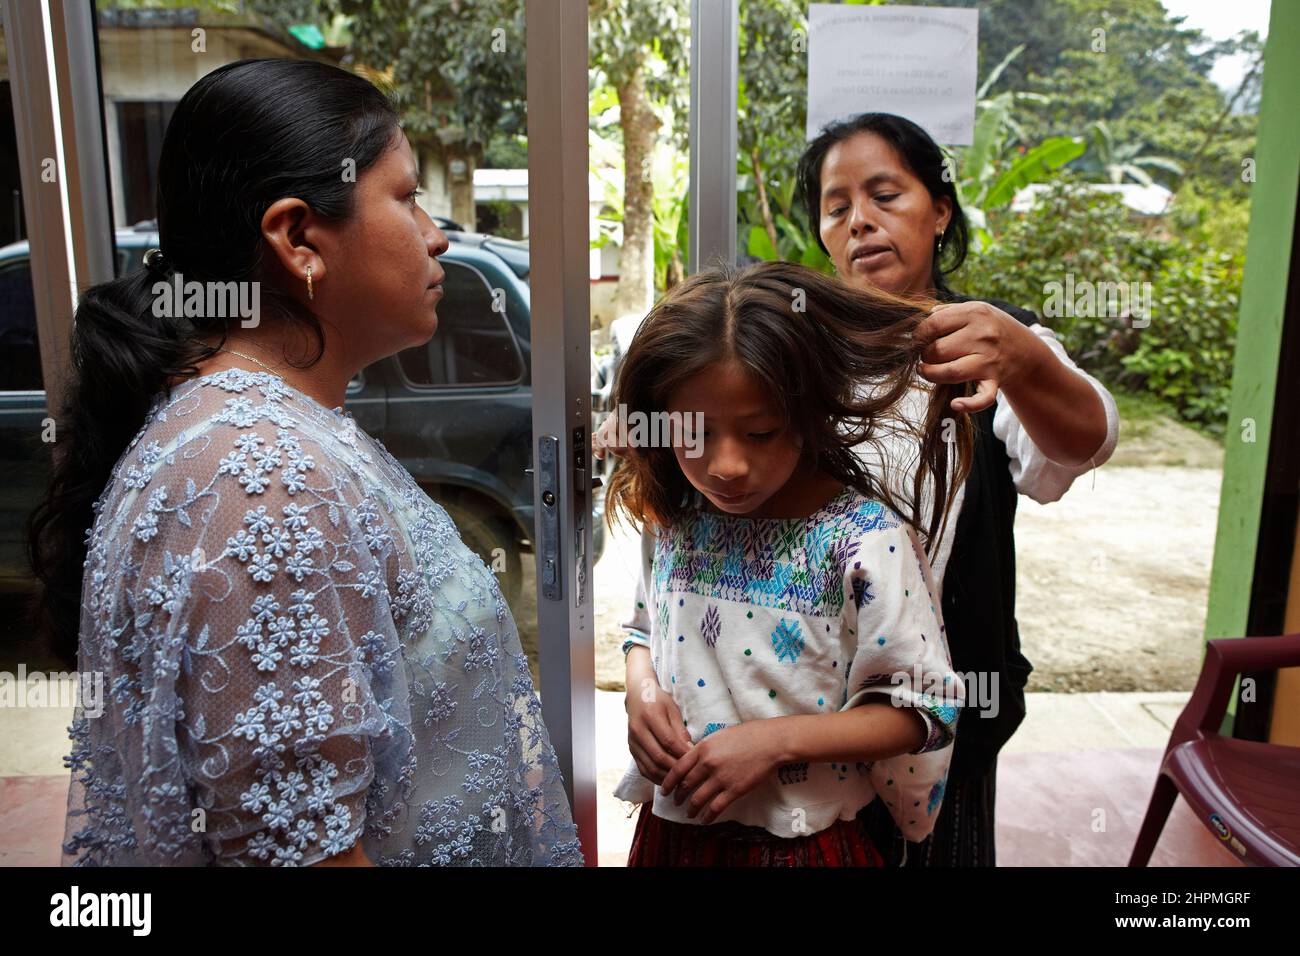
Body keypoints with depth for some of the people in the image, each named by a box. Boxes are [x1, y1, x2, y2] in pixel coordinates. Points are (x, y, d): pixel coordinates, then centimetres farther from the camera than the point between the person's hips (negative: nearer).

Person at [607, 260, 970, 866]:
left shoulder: (865, 540, -21)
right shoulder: (672, 517, -7)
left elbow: (924, 708, -14)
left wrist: (775, 739, -23)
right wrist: (640, 690, -11)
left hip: (805, 841, -4)